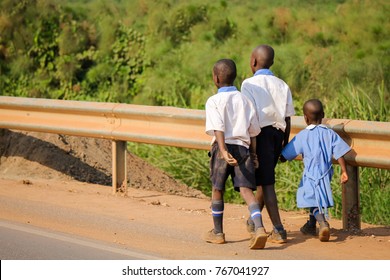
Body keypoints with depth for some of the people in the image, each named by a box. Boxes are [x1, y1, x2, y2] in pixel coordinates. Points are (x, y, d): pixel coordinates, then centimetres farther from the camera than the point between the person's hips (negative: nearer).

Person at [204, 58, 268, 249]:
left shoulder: (214, 101, -4)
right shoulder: (244, 100, 10)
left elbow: (218, 128, -17)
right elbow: (253, 130, 11)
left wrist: (223, 151, -26)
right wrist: (254, 155, 19)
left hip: (223, 147, -3)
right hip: (243, 147, 3)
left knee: (217, 189, 13)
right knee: (245, 189, -4)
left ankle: (218, 233, 25)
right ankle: (259, 227, -26)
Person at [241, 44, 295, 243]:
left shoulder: (249, 84, -8)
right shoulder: (282, 85, 8)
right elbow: (287, 119, 7)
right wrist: (285, 144, 15)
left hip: (260, 134, -6)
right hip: (277, 133, 6)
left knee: (266, 182, -4)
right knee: (264, 179, 21)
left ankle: (278, 230, -11)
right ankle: (253, 222, 38)